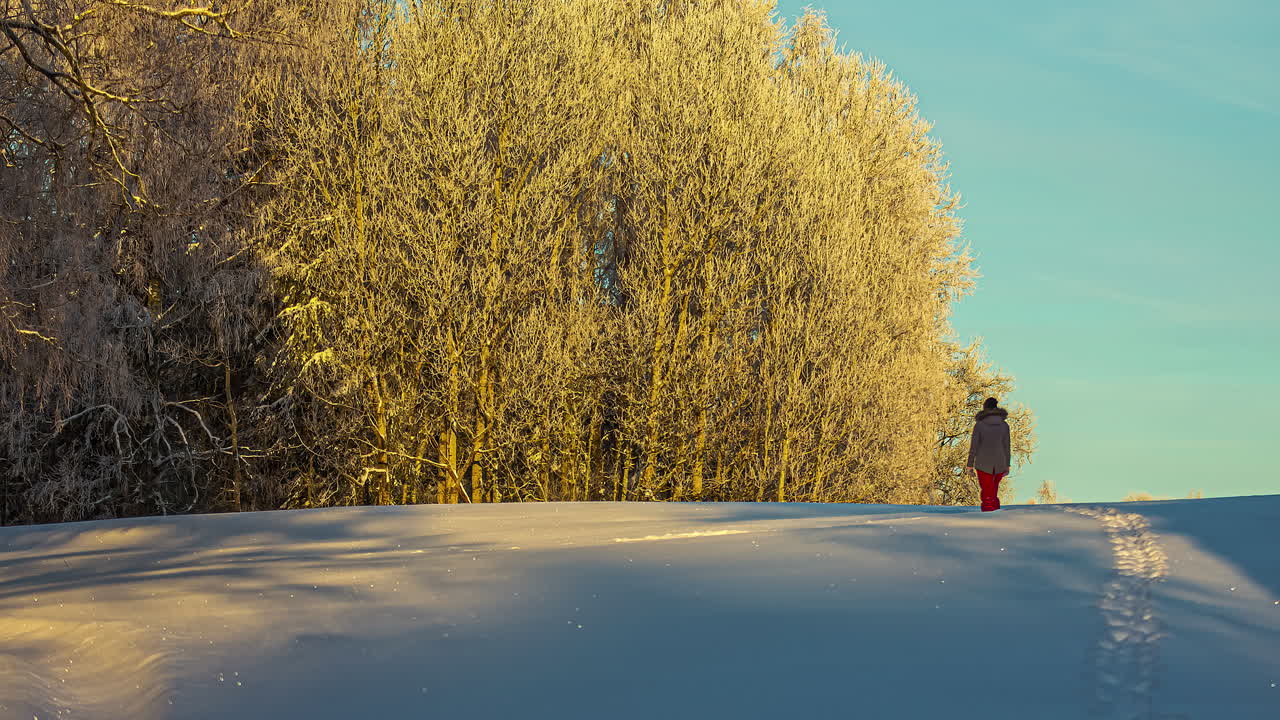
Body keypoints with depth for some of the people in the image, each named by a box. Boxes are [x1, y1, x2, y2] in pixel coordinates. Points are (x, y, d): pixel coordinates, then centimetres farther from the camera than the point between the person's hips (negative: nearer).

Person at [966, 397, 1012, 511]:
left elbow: (974, 446, -8)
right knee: (994, 491, 21)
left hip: (983, 464, -2)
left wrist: (970, 465, -1)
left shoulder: (979, 425, -8)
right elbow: (1007, 446, 1)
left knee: (987, 493, 3)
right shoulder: (1004, 425, -1)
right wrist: (1007, 465, 9)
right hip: (999, 464, 2)